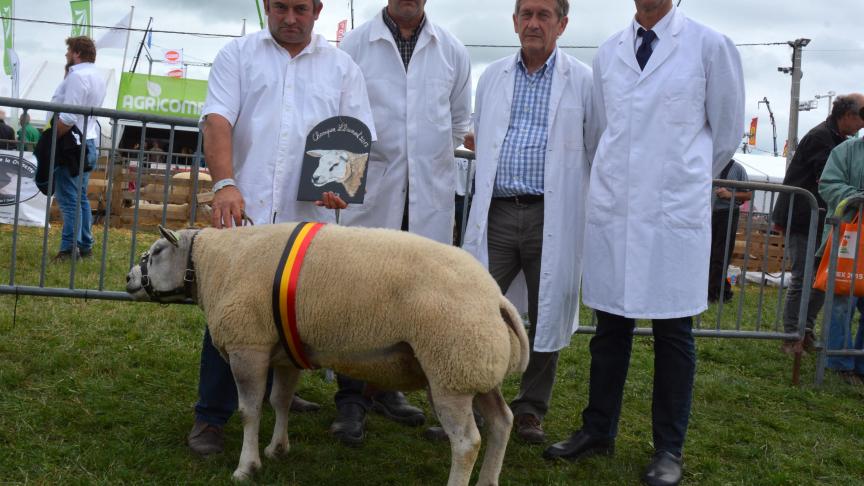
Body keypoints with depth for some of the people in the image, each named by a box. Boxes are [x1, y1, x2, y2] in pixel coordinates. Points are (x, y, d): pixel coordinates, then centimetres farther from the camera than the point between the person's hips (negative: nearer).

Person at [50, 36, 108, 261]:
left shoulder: (77, 76, -16)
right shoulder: (98, 76, 14)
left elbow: (68, 118, -23)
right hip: (88, 141, 10)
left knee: (68, 198, -8)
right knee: (80, 198, 14)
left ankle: (69, 249, -8)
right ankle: (85, 246, 17)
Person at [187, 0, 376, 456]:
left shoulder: (342, 67, 13)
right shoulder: (239, 54, 9)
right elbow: (217, 120, -4)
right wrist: (225, 184, -20)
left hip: (309, 216, 1)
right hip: (244, 209, -1)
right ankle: (211, 416, 10)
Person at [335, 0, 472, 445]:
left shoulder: (452, 51, 10)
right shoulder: (355, 45, 2)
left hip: (430, 193, 3)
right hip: (372, 190, -3)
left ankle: (388, 387, 23)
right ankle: (351, 399, 7)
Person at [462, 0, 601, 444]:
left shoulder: (583, 81, 1)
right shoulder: (493, 76, 12)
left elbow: (598, 149, 5)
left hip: (553, 216, -2)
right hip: (496, 212, 2)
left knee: (547, 314, 7)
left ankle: (530, 409, 23)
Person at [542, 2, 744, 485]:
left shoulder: (710, 46, -2)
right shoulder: (607, 52, 9)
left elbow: (728, 132, 7)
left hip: (676, 213, -3)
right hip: (612, 210, 3)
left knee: (674, 334, 5)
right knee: (611, 327, 11)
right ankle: (599, 430, 25)